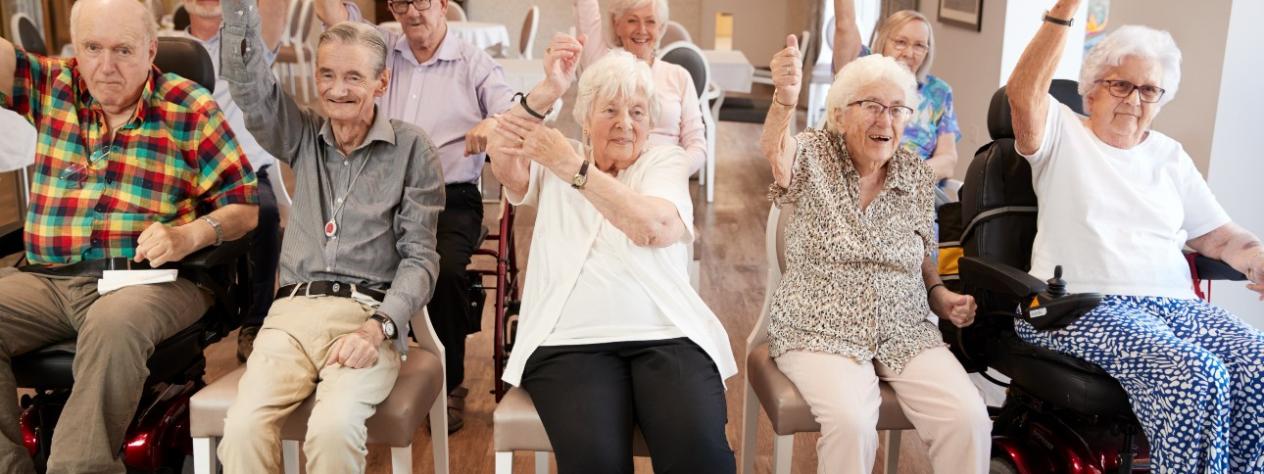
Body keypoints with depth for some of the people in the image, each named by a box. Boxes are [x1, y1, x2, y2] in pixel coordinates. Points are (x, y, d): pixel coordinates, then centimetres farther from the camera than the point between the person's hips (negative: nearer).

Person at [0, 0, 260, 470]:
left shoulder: (190, 109, 2)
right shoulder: (52, 86, 13)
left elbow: (243, 206, 0)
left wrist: (190, 234, -18)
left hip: (148, 278, -4)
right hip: (48, 279, 5)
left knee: (114, 323, -35)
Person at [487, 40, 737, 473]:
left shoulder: (666, 161, 12)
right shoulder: (553, 161, 17)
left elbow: (653, 227, -9)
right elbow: (502, 163, -5)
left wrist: (576, 169, -15)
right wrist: (548, 90, -16)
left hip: (666, 334, 0)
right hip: (570, 340, 0)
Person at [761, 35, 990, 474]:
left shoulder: (918, 176, 7)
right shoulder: (814, 156, -6)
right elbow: (774, 151, -31)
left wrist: (940, 295, 0)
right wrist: (785, 99, -51)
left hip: (905, 332, 4)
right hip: (821, 332, -4)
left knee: (970, 420, -18)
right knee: (851, 422, -30)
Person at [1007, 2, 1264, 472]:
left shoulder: (1170, 156, 22)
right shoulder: (1063, 133, 8)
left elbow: (1221, 237, 19)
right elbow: (1023, 95, -13)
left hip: (1174, 304, 5)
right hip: (1083, 304, -5)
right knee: (1196, 377, -31)